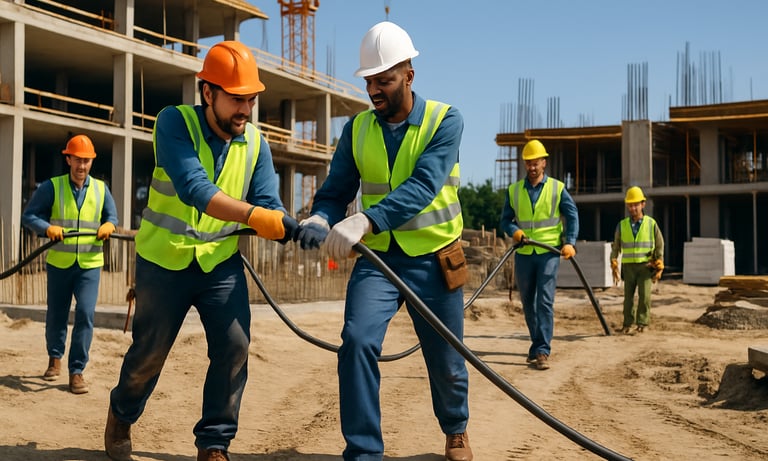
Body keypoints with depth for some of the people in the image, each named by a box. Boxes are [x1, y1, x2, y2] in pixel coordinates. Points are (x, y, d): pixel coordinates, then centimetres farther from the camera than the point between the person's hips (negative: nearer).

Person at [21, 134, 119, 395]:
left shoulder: (101, 189, 5)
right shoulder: (52, 187, -2)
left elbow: (112, 217, 10)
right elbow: (28, 216, -4)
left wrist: (108, 226, -14)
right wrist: (48, 228, -23)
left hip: (89, 265, 0)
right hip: (59, 264, 0)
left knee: (85, 314, -11)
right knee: (56, 315, 11)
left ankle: (76, 371, -2)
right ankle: (54, 358, 37)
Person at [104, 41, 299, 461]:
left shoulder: (255, 143, -5)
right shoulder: (175, 123, -19)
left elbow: (267, 203, -12)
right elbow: (193, 188, -34)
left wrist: (290, 228, -35)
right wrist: (254, 215, -45)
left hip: (221, 261, 3)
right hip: (164, 261, -3)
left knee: (235, 346, -11)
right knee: (149, 353, 10)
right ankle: (121, 416, 41)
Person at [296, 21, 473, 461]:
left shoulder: (445, 120, -11)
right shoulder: (358, 128, 1)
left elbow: (423, 186, -26)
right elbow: (337, 190, 0)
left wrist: (365, 221, -41)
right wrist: (320, 219, -25)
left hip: (433, 259, -2)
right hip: (376, 258, 2)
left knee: (446, 360, 11)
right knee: (357, 341, -20)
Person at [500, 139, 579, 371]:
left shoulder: (557, 188, 3)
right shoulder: (513, 190, 8)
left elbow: (572, 215, 3)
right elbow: (506, 220, 9)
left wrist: (570, 242, -11)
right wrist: (514, 231, -13)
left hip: (549, 252, -3)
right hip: (523, 254, 3)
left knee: (545, 301, -12)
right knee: (528, 303, 10)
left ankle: (541, 351, -12)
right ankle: (538, 345, 26)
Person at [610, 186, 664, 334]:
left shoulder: (651, 224, -1)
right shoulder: (622, 225, 3)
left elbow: (659, 247, 4)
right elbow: (615, 248, 11)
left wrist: (659, 269, 0)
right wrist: (614, 267, 5)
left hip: (646, 266, -2)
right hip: (628, 267, 2)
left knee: (644, 294, -14)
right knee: (628, 296, 3)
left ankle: (642, 323, -5)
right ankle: (628, 324, 13)